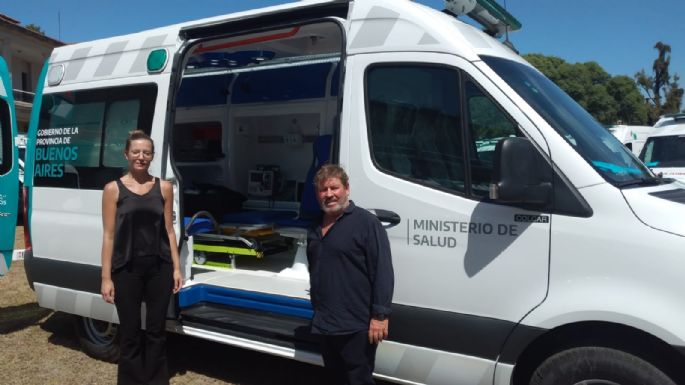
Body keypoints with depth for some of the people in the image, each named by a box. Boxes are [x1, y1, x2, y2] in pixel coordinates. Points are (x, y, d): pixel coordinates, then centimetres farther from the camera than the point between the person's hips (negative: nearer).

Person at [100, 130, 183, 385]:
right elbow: (109, 235, -2)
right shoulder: (113, 189, -1)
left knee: (156, 330, 12)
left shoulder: (164, 188, 5)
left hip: (159, 267, 2)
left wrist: (176, 268, 3)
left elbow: (168, 230, 7)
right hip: (126, 269, -2)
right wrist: (106, 278, -5)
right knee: (130, 333, 9)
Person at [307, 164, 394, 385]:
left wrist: (380, 315, -20)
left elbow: (383, 272, -16)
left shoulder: (366, 223, -12)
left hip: (356, 327, -8)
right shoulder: (315, 228, 13)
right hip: (325, 325, 8)